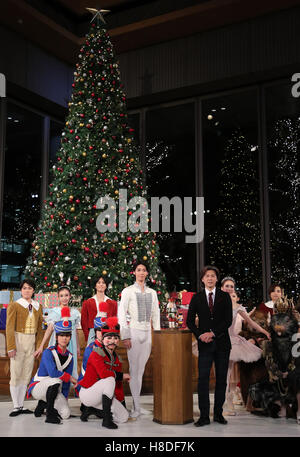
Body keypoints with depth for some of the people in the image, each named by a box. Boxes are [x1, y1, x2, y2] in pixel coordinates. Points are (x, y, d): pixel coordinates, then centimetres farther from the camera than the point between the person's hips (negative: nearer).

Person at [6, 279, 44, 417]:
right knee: (16, 374, -3)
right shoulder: (14, 305, -2)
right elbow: (10, 327, -6)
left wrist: (39, 345, 6)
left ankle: (21, 405, 15)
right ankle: (16, 407, 5)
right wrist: (11, 347, -13)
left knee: (26, 374, 7)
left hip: (31, 342, 4)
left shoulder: (37, 306, 10)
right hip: (18, 340, -4)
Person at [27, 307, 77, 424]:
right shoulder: (48, 352, -17)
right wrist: (70, 378, -19)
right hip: (37, 386, -6)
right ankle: (49, 413, -20)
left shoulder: (69, 356, 3)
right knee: (56, 380, -37)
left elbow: (66, 381, 7)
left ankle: (43, 403, 13)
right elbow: (52, 372, -31)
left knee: (65, 414, -15)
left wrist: (64, 398, 1)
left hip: (53, 390, 6)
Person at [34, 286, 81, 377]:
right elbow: (49, 329, -13)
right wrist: (41, 346, -20)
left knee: (70, 367, 5)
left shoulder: (75, 312, 6)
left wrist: (78, 347, 16)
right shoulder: (55, 311, -5)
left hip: (71, 343, 3)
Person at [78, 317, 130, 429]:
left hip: (102, 394, 7)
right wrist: (122, 375, -18)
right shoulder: (96, 353, -15)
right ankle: (107, 420, -27)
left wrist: (120, 402, 8)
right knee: (110, 379, -32)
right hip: (87, 393, -7)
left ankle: (92, 410, 17)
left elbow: (118, 384, 12)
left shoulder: (117, 358, 8)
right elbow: (103, 373, -30)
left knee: (124, 417, -2)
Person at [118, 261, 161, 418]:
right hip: (134, 331, -4)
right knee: (134, 369, -6)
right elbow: (121, 314, -3)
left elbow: (156, 315, 16)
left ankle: (137, 406, 11)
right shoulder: (127, 291, 1)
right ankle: (136, 407, -2)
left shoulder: (152, 293, 14)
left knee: (141, 369, 6)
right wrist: (125, 336, -10)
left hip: (147, 333, 4)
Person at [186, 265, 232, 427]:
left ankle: (218, 414, 16)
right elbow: (189, 321, 6)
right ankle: (204, 416, 0)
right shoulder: (196, 298, 7)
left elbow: (228, 320, -3)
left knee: (221, 379, 6)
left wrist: (212, 333, -12)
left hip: (222, 342, 1)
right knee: (203, 379, -5)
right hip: (205, 343, 0)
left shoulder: (225, 296, 5)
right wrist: (200, 335, -9)